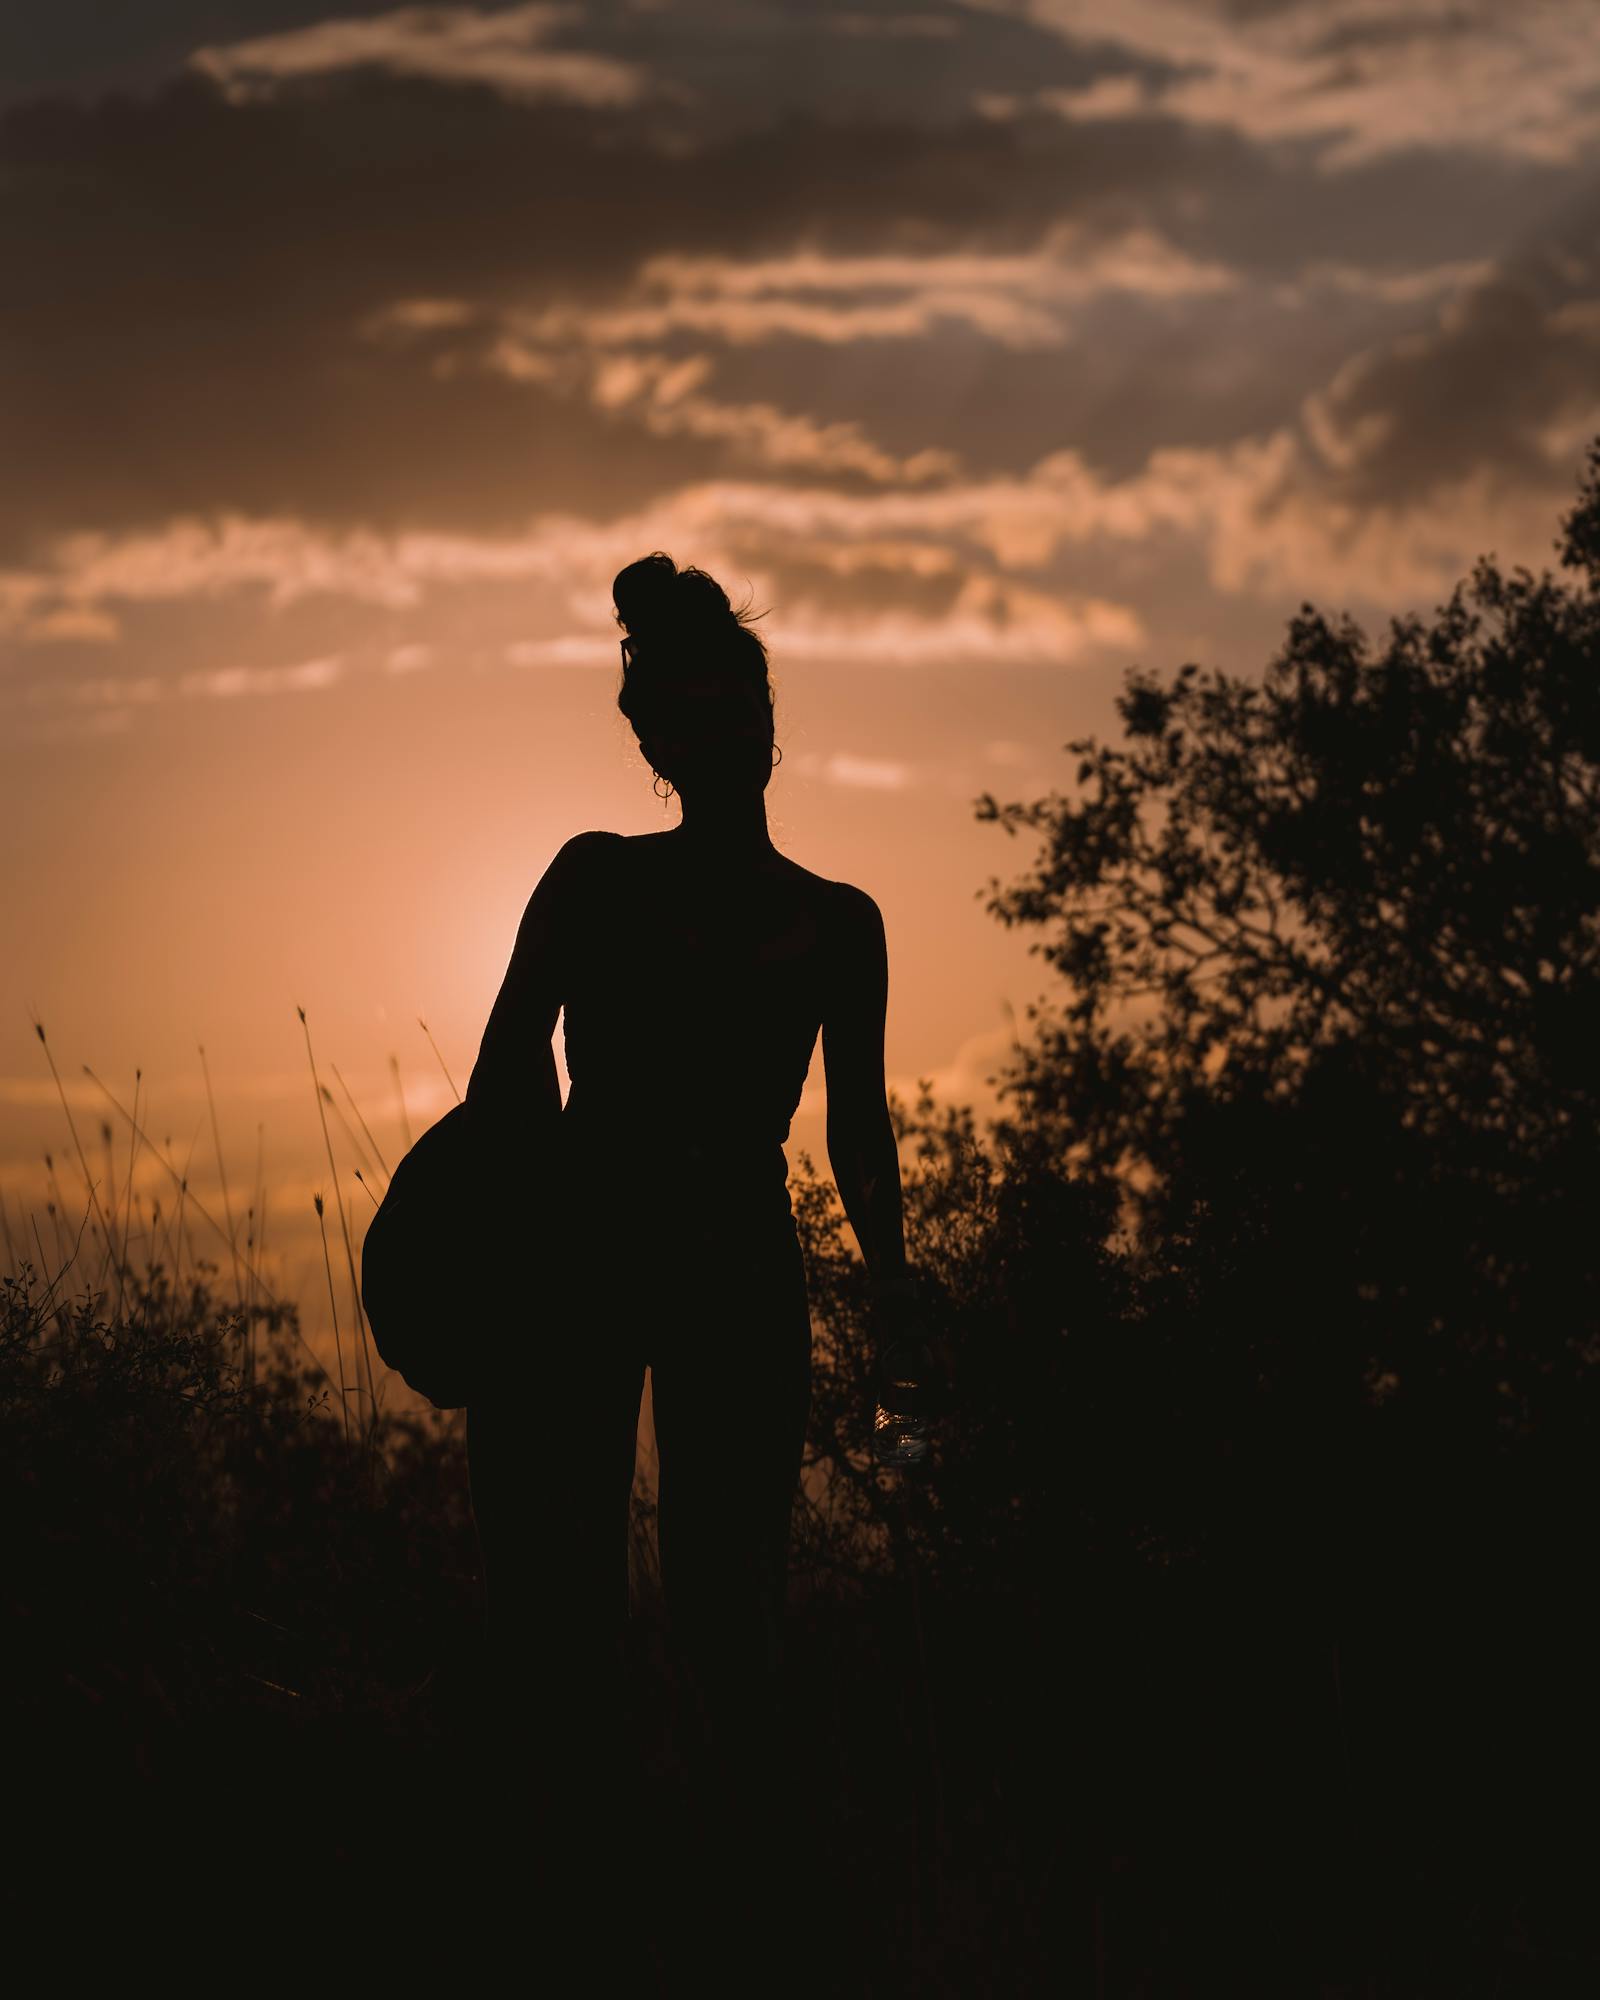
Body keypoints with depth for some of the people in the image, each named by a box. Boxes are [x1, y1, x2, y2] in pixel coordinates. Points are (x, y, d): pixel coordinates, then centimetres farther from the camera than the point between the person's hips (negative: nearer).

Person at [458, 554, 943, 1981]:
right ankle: (586, 1865, 8)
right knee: (549, 1590, -5)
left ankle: (746, 1901, 6)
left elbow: (858, 1127, 14)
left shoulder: (837, 923, 12)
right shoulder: (598, 880, 8)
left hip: (738, 1273, 0)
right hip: (571, 1258, 0)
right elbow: (507, 1073, 1)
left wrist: (891, 1277, -1)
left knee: (728, 1605, -3)